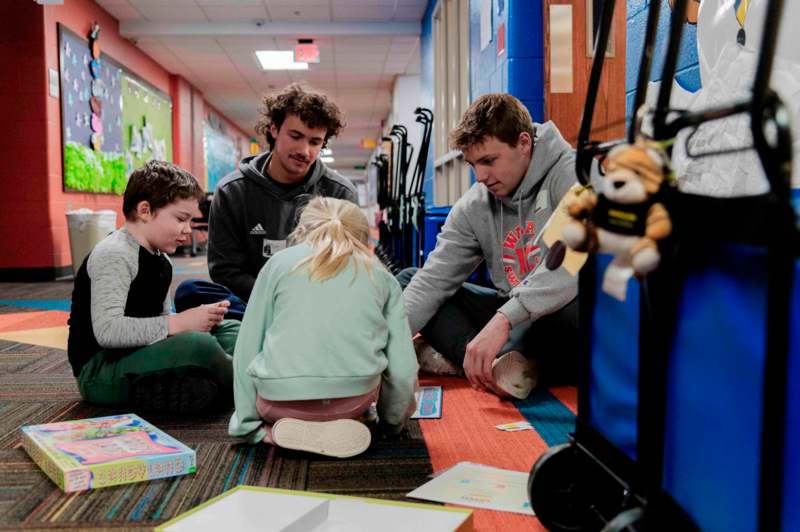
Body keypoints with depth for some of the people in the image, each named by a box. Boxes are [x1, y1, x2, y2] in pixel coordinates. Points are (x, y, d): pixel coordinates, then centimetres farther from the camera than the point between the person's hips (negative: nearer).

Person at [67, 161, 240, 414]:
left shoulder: (161, 260, 13)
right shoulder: (113, 254, -17)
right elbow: (107, 331, -30)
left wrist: (196, 319, -4)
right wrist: (178, 323, -27)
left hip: (138, 354, 10)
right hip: (99, 369, -10)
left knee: (229, 329, 13)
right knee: (198, 346, -32)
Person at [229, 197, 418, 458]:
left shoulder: (279, 262, 11)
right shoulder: (380, 274, 12)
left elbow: (246, 352, 9)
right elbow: (403, 368, 8)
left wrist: (249, 425, 18)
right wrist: (391, 422, 25)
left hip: (280, 400, -1)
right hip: (354, 398, 1)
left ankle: (276, 430, 6)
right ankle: (346, 422, 11)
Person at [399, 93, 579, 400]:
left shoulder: (573, 176, -14)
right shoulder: (473, 207, 2)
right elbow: (434, 279, -3)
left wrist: (504, 318, -38)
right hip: (513, 318, 6)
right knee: (407, 280, 2)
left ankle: (456, 355, -23)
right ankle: (495, 360, -22)